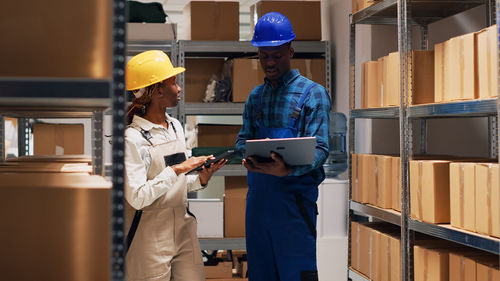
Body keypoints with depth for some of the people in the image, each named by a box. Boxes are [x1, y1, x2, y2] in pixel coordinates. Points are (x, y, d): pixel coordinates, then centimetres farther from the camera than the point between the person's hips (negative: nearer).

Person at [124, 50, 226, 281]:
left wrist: (201, 179, -1)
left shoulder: (175, 127, 10)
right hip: (151, 236, -7)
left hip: (183, 229, 7)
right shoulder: (133, 138, -14)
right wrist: (176, 170, -19)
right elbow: (137, 197, -21)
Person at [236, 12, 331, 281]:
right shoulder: (256, 96, 16)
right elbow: (243, 138, 14)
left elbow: (319, 148, -10)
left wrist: (287, 170, -29)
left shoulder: (312, 93, -2)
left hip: (295, 195, -5)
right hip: (257, 195, 5)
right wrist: (248, 158, -11)